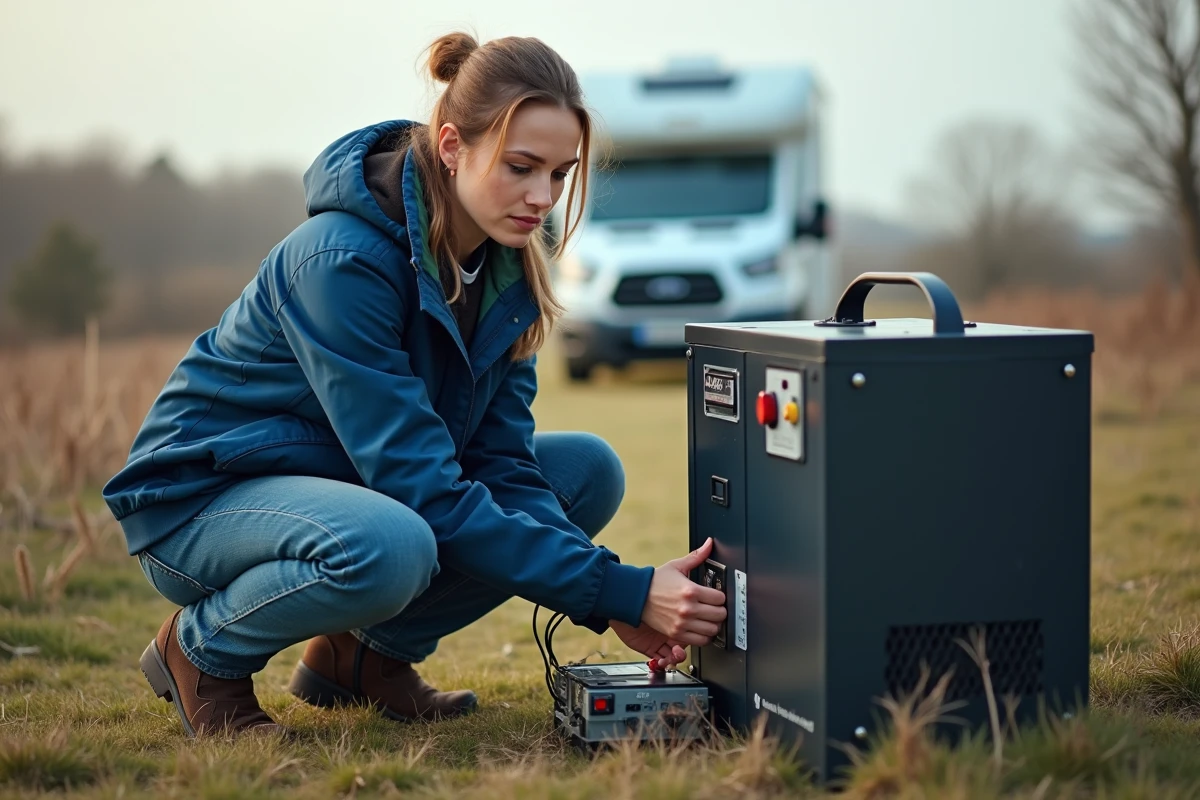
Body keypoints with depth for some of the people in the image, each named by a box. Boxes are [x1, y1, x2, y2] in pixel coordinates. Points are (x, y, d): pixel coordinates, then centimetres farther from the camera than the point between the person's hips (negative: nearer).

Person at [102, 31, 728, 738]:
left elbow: (501, 461, -8)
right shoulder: (342, 258, -30)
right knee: (391, 545, -39)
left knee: (591, 471, -3)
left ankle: (365, 650, 5)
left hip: (358, 485, 8)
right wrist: (618, 590, -35)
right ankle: (202, 649, -8)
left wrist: (609, 603, -23)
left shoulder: (508, 262, -6)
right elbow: (424, 490, -33)